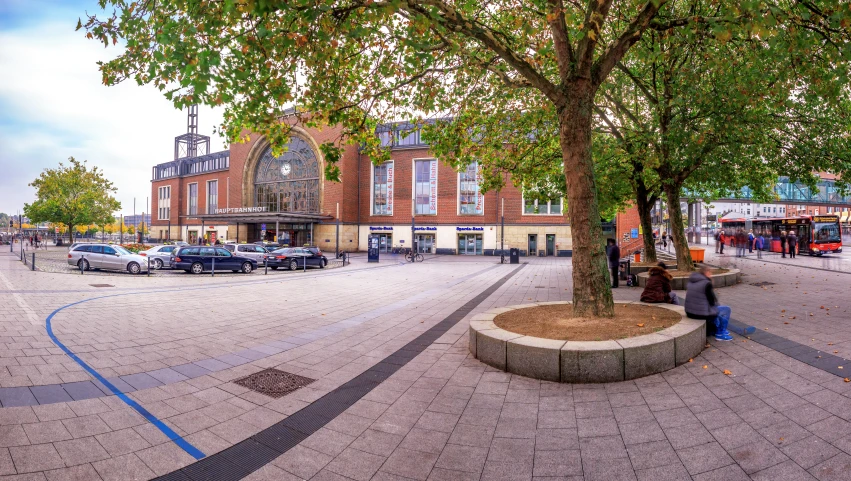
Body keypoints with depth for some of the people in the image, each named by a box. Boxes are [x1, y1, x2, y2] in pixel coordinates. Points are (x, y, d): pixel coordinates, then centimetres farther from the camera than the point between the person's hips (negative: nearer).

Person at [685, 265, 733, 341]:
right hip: (702, 314, -8)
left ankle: (716, 329, 42)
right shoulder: (706, 283, -15)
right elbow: (713, 302, -9)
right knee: (726, 309, 13)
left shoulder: (691, 281, 7)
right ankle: (720, 334, 19)